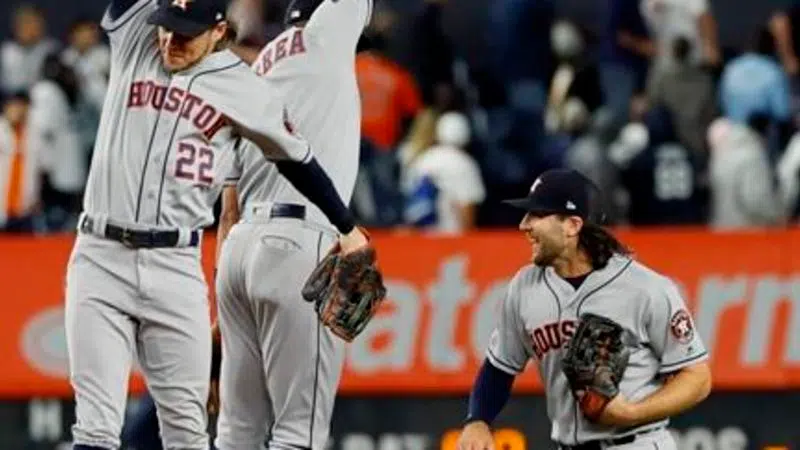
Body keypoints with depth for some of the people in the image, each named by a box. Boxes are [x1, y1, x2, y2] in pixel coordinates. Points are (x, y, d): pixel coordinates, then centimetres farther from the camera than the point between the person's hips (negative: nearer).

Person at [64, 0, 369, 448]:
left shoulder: (246, 91, 3)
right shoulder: (135, 40, 6)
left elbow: (296, 159, 15)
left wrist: (347, 227, 21)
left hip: (177, 267, 0)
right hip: (101, 257, 0)